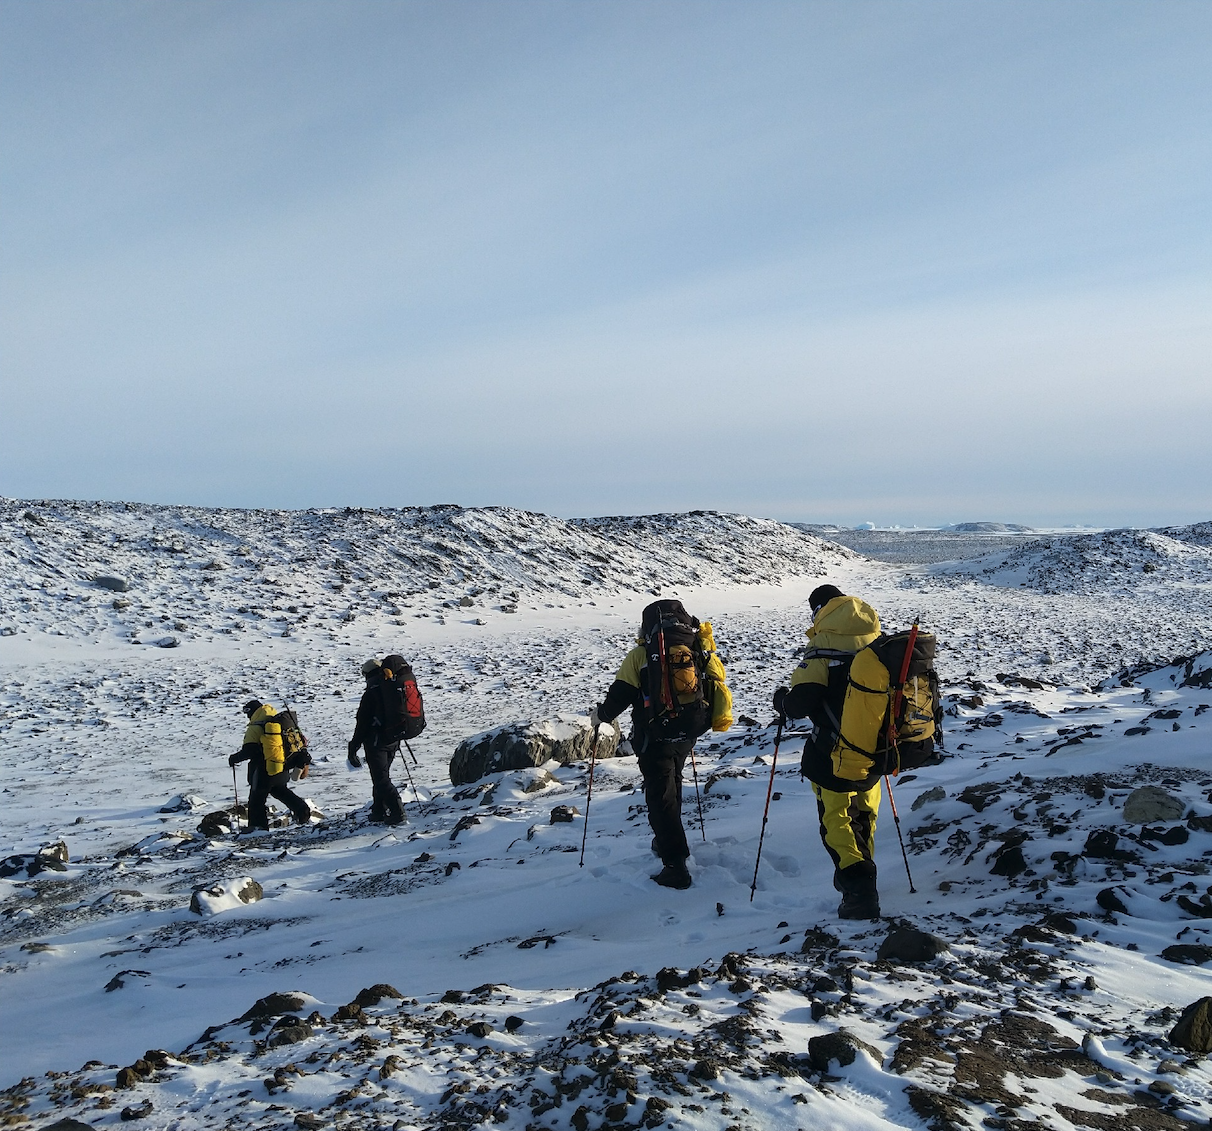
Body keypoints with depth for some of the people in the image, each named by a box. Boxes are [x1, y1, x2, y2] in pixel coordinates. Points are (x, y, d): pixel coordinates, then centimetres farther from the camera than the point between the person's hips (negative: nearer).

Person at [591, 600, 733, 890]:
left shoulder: (641, 655, -7)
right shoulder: (702, 650, 7)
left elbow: (620, 694, -5)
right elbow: (718, 687, 11)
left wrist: (600, 714, 13)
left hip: (655, 736, -5)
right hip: (688, 734, 5)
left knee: (660, 795, -1)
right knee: (672, 783, 26)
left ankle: (676, 864, -6)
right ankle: (667, 841, 39)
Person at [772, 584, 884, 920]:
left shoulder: (823, 651, -16)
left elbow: (800, 703, -21)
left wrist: (781, 699, 0)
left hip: (833, 754, -6)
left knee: (836, 819, 2)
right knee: (864, 813, 23)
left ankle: (860, 890, -9)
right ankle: (859, 876, 37)